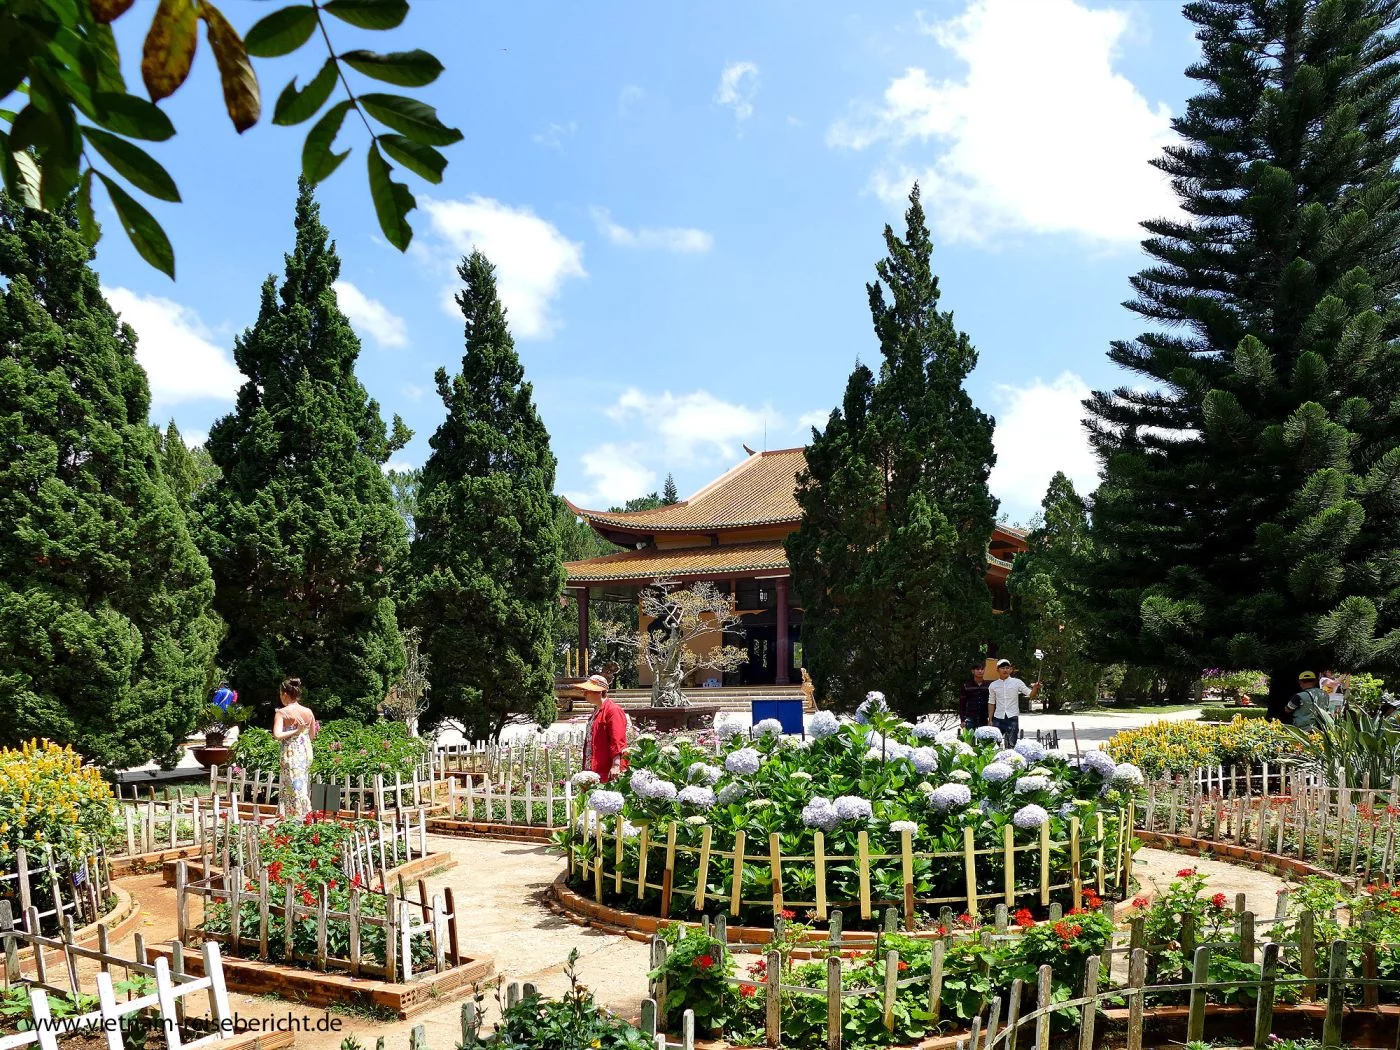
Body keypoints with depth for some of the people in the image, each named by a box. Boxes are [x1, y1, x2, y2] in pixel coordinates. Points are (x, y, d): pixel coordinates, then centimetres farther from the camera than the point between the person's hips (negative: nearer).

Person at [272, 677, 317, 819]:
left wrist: (295, 731, -13)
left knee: (293, 788, -1)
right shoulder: (308, 712, 4)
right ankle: (304, 819, 17)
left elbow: (277, 735, -22)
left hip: (291, 753, -5)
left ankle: (294, 820, -2)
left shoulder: (282, 713, -10)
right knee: (303, 787, 14)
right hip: (306, 751, 5)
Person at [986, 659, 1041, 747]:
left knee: (1011, 745, -1)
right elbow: (991, 703, 12)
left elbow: (1031, 695, -4)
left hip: (1012, 718, -2)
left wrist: (1035, 688, -25)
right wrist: (990, 720, 8)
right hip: (998, 719, 2)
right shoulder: (993, 685, 6)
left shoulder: (1017, 682, 0)